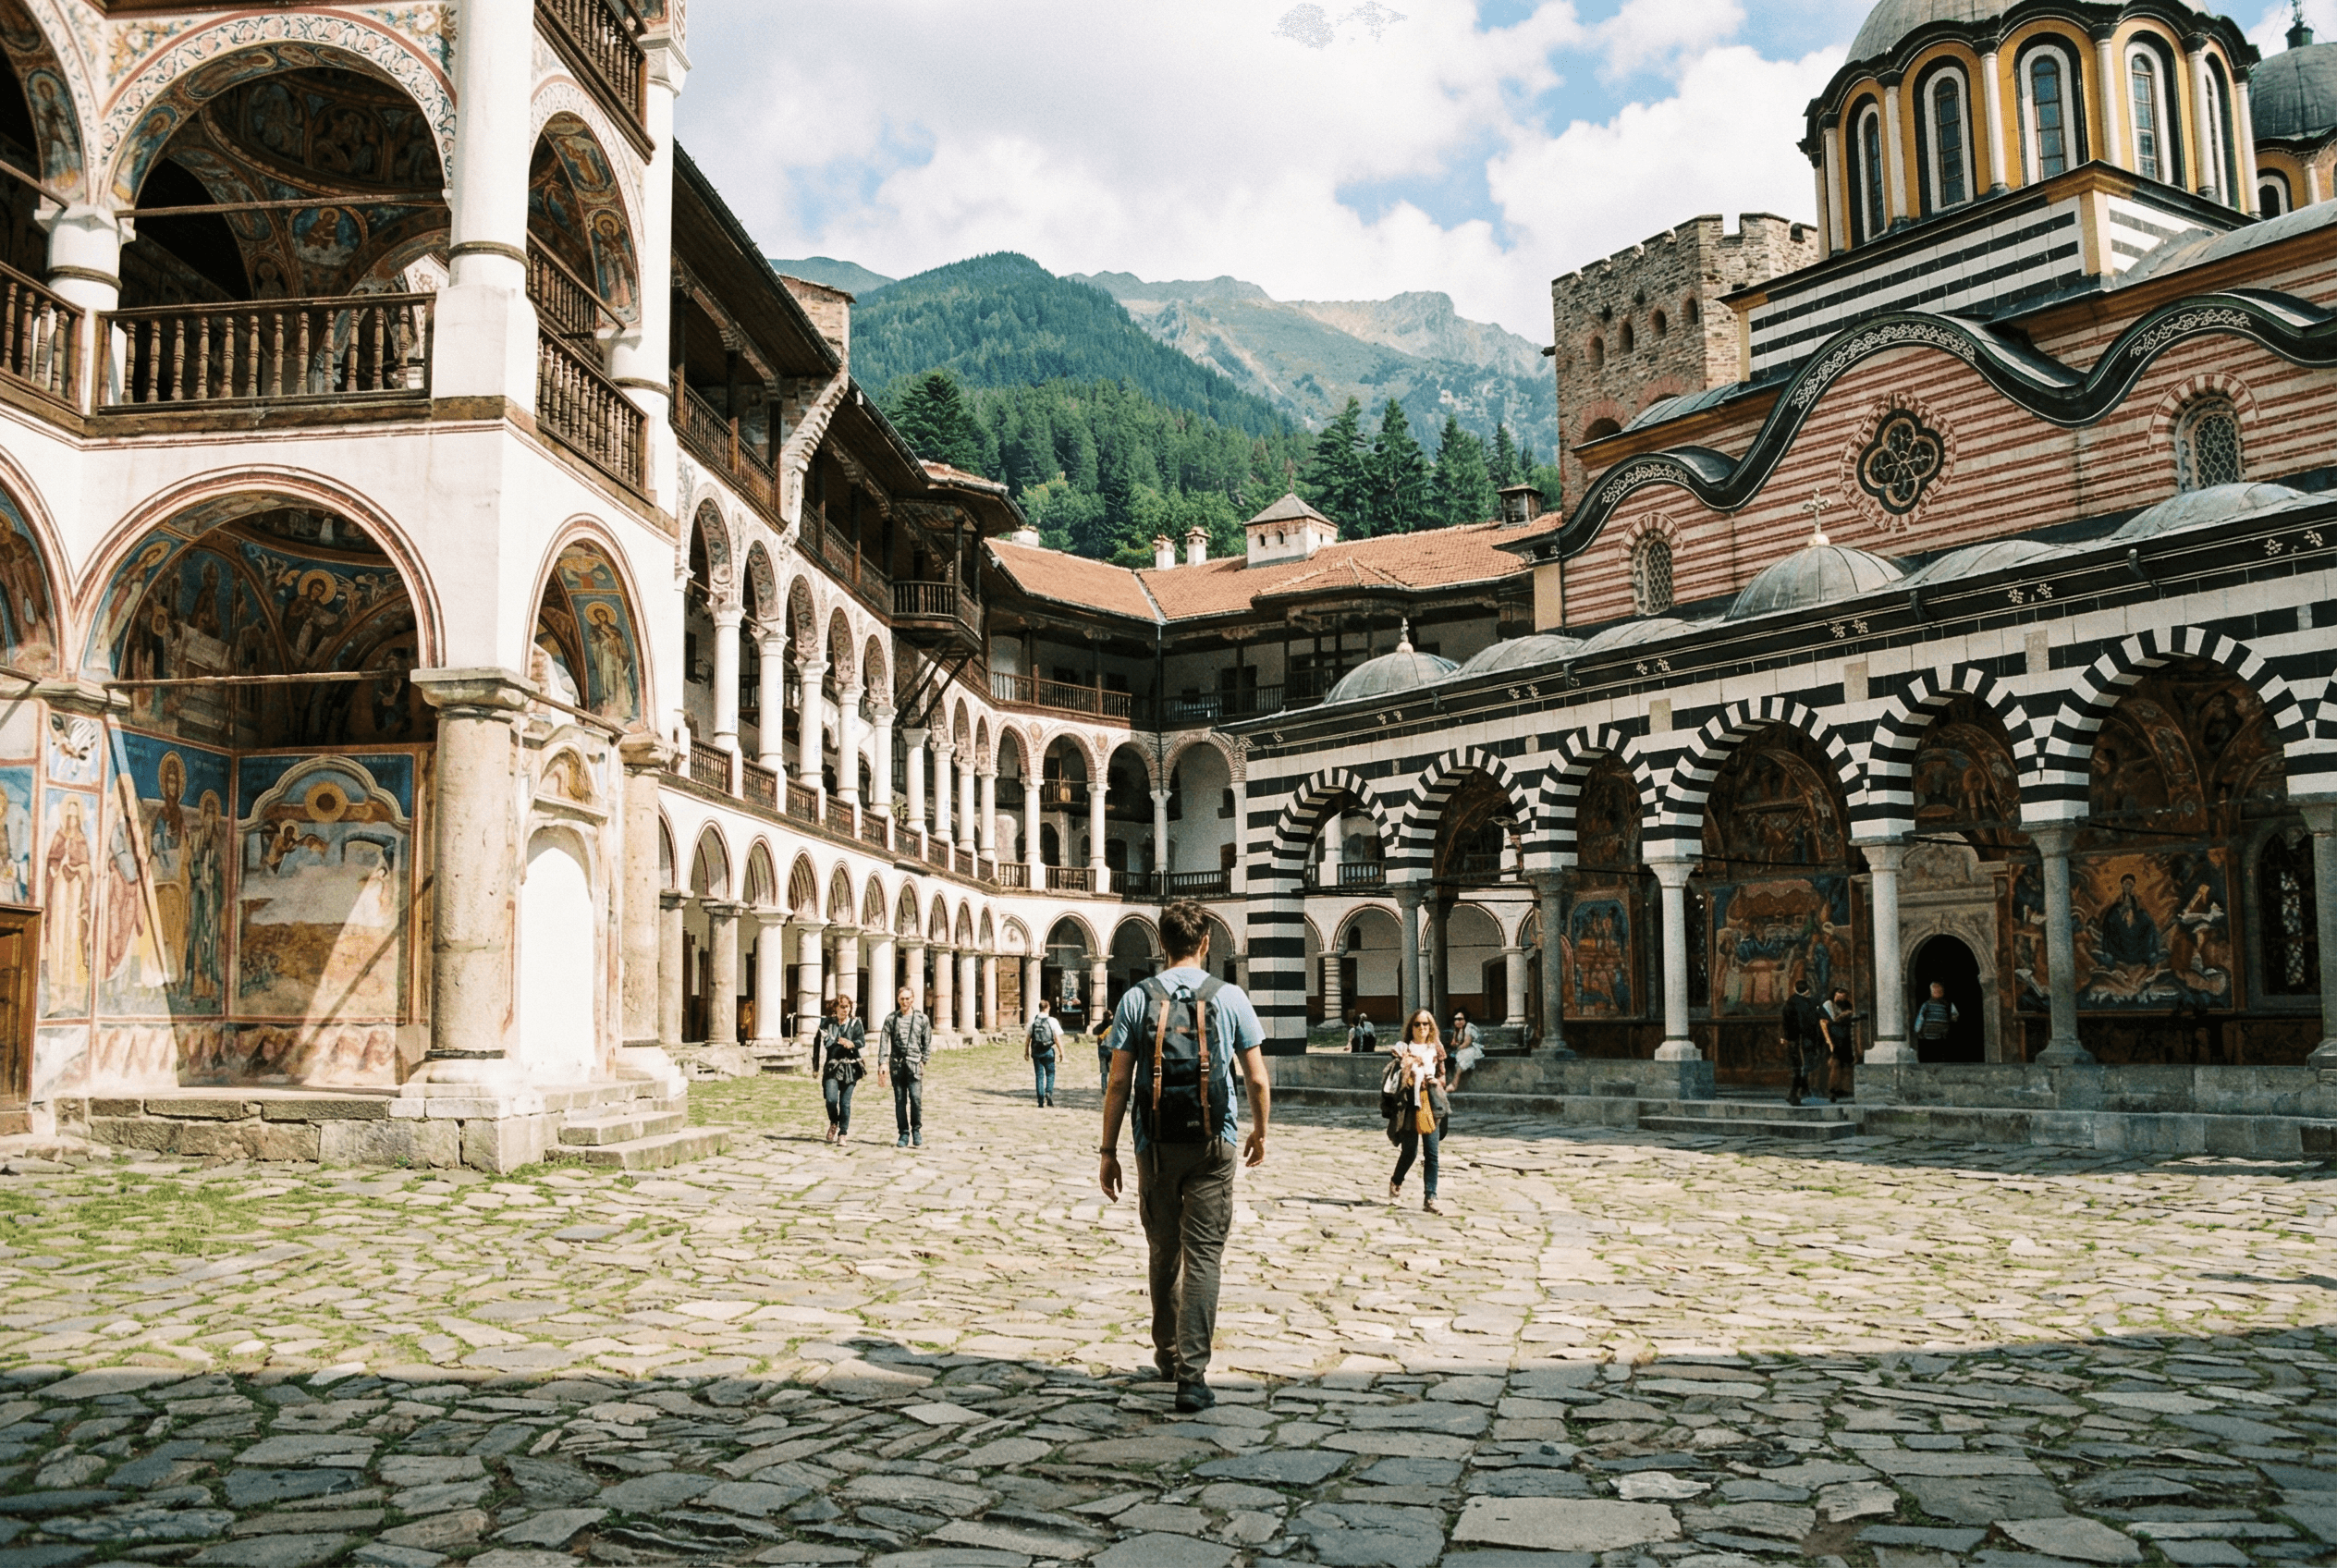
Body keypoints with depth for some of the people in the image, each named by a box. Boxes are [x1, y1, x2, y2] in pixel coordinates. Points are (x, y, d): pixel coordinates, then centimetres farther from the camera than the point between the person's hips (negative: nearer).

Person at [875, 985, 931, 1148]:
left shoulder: (922, 1019, 8)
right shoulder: (891, 1019, 7)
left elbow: (928, 1043, 11)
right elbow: (884, 1042, 3)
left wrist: (923, 1061, 2)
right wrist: (882, 1063, -7)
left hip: (914, 1064, -1)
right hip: (896, 1064, 1)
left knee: (916, 1098, -13)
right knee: (900, 1101, 2)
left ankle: (916, 1130, 5)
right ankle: (904, 1134, 11)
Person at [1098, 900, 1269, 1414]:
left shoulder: (1136, 999, -1)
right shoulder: (1230, 998, -2)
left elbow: (1118, 1083, -3)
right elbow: (1257, 1079, 1)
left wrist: (1108, 1151, 4)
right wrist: (1260, 1133, 17)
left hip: (1155, 1145, 2)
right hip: (1213, 1146, -1)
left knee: (1164, 1252, 18)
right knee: (1202, 1258, 0)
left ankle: (1167, 1353, 34)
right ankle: (1191, 1374, -6)